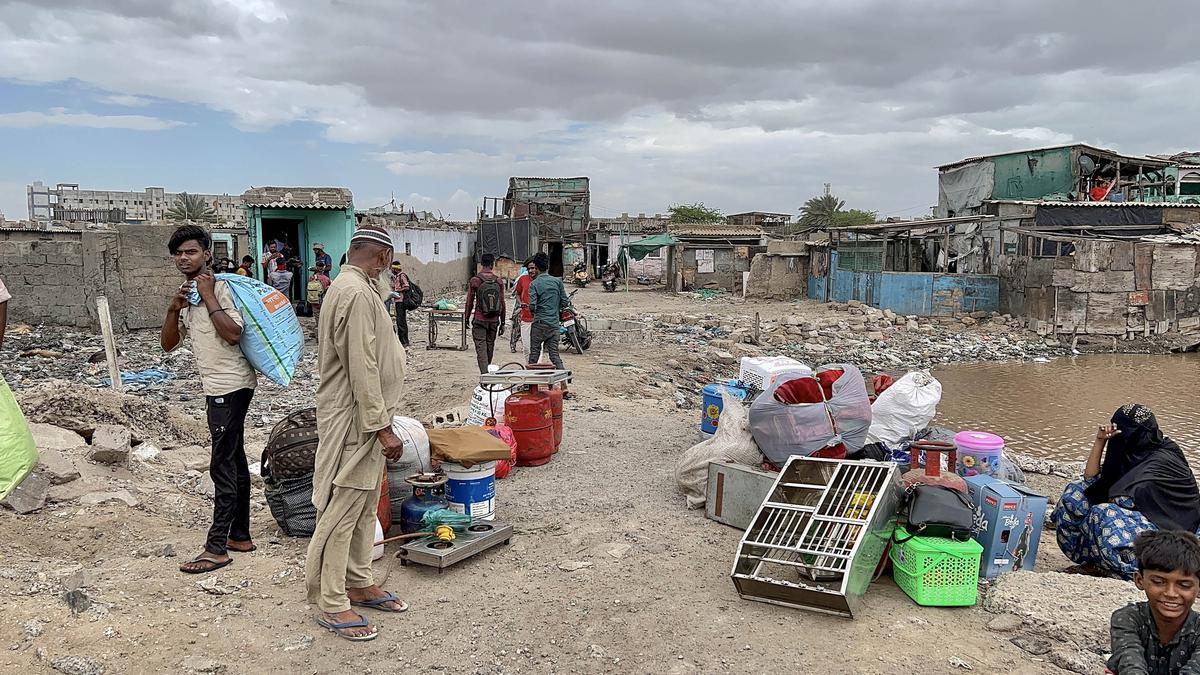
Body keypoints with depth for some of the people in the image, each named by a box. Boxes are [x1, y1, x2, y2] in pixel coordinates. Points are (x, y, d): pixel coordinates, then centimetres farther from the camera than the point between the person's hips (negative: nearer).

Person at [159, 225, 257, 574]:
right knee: (235, 461, 15)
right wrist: (174, 309, -4)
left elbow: (233, 333, -25)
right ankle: (240, 536, 24)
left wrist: (208, 297, -19)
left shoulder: (219, 287, -12)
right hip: (218, 387, 10)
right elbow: (167, 344, 11)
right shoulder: (186, 294, 15)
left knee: (223, 466, -7)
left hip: (231, 386, -10)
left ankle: (217, 548, -3)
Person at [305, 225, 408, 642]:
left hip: (362, 420, 11)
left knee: (365, 508, 18)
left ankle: (359, 584, 29)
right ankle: (331, 604, 7)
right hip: (355, 422, -11)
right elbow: (362, 370, -25)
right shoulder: (357, 294, -21)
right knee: (342, 511, -2)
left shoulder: (349, 287, 14)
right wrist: (383, 428, -22)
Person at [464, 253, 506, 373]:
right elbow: (502, 304, 4)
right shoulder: (499, 281, 1)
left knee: (481, 349, -5)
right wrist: (502, 323, 11)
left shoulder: (475, 280, -6)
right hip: (494, 321, 3)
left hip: (479, 320, -3)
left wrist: (466, 318, 11)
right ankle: (487, 370, 28)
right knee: (490, 348, 15)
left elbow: (469, 302, -2)